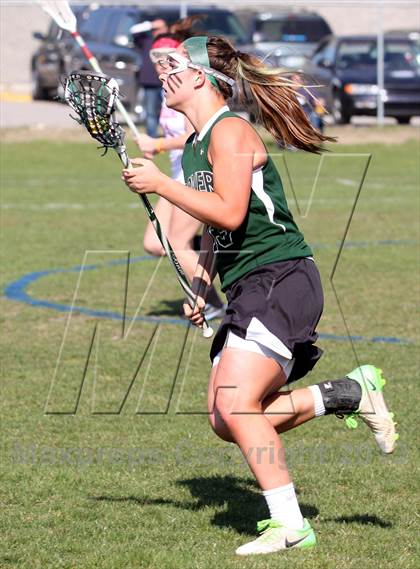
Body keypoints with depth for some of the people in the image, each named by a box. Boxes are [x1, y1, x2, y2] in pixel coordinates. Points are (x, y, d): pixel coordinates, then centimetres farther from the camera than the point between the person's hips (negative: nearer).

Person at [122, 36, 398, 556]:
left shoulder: (229, 131, -12)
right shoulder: (194, 146, 18)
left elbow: (230, 213, -22)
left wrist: (159, 184, -17)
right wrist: (200, 289, 17)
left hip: (281, 278, -10)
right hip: (247, 292, 10)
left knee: (237, 406, -19)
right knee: (226, 421, 1)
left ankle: (289, 526, -10)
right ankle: (349, 394, 9)